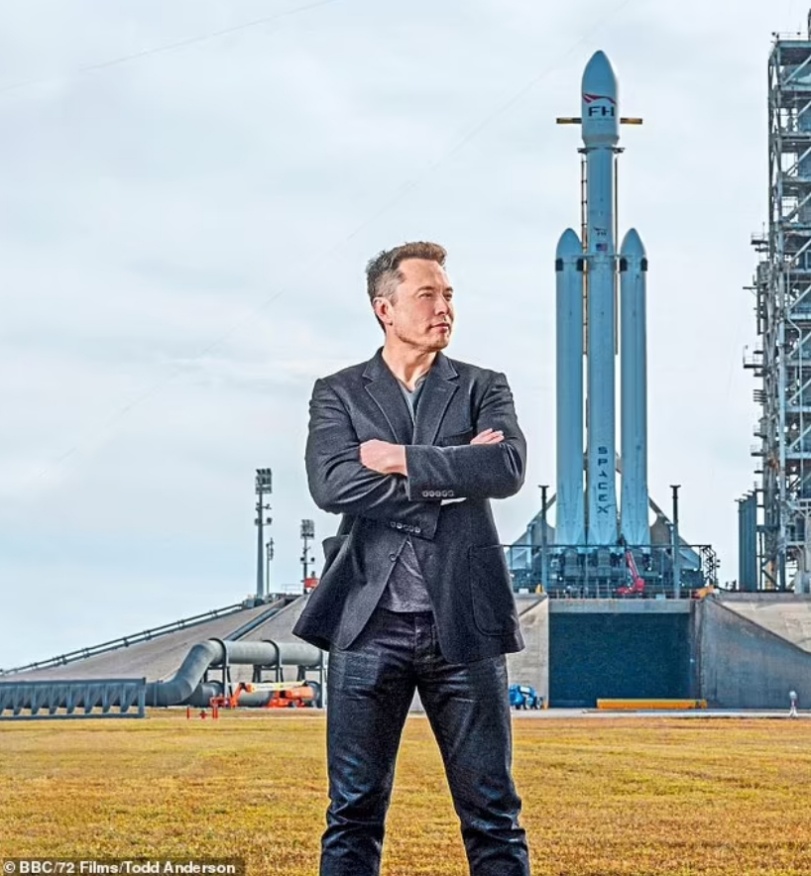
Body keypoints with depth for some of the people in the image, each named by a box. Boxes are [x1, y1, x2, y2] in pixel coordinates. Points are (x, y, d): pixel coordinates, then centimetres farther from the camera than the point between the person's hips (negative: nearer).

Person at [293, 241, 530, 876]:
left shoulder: (483, 389, 10)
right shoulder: (338, 393, 8)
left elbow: (508, 468, -10)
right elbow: (331, 484, -11)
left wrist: (402, 459, -10)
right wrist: (448, 476, -10)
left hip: (462, 625, 1)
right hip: (371, 625, 0)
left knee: (492, 811, 2)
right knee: (355, 811, 3)